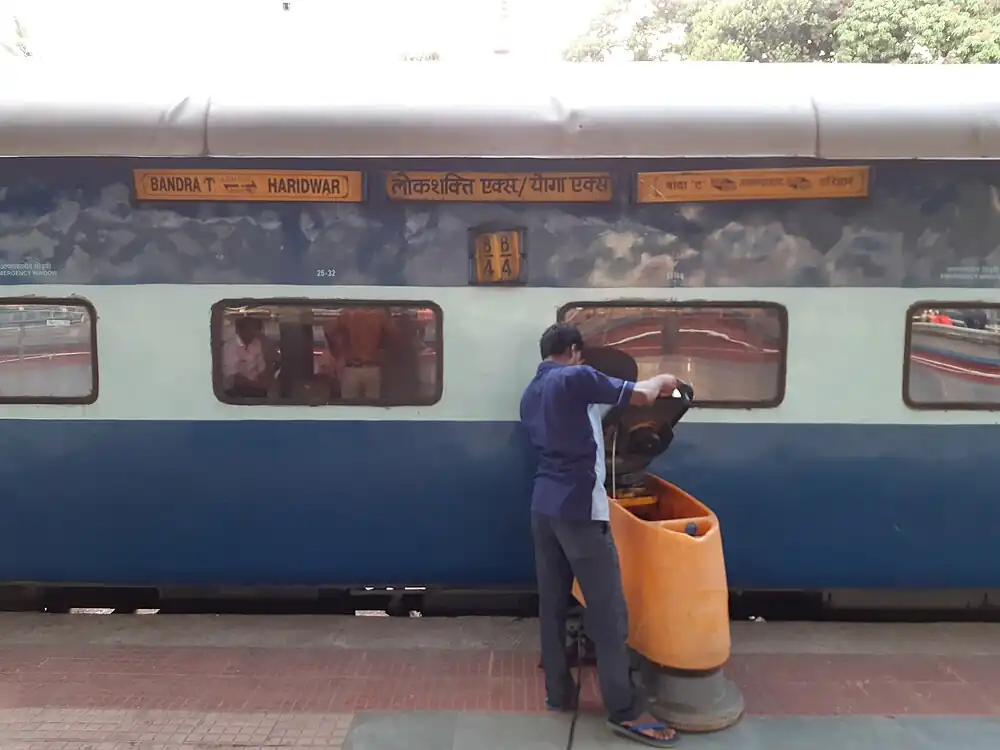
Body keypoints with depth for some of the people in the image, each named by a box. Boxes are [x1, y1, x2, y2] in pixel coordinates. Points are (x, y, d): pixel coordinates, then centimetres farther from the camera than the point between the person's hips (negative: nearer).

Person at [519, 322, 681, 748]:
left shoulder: (530, 395, 17)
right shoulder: (575, 377, -9)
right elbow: (639, 396, -8)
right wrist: (662, 380, 11)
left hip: (543, 505, 9)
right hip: (579, 507, -8)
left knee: (552, 604, 13)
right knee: (607, 610, -1)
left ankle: (557, 693, 23)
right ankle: (625, 711, 7)